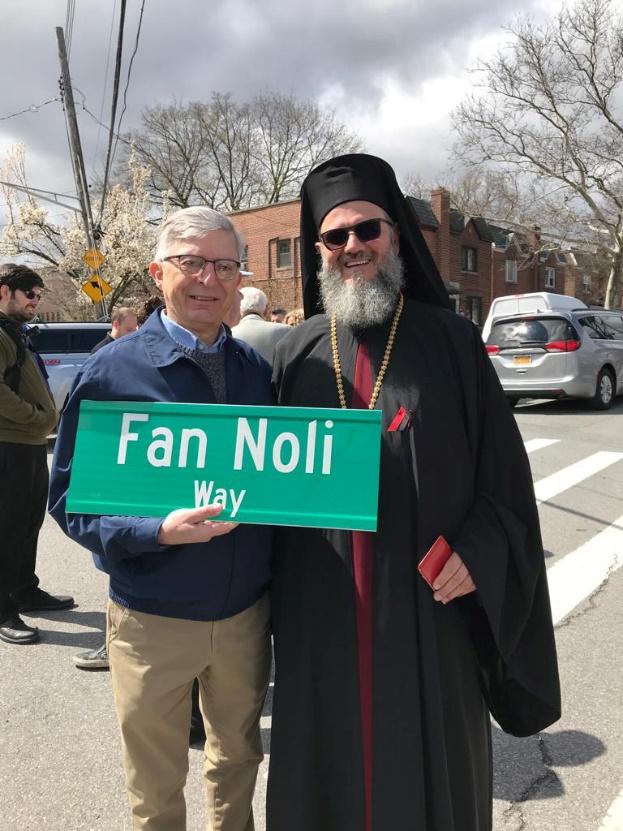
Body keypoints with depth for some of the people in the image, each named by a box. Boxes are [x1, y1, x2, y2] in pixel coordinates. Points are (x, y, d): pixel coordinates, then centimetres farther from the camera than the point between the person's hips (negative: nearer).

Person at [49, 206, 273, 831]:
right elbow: (69, 497, -11)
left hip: (247, 613, 4)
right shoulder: (112, 370, -11)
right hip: (155, 620, -3)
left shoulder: (258, 369, 1)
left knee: (238, 760, 25)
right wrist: (158, 530, -26)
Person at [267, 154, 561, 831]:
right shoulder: (295, 354, 5)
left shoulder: (451, 341, -1)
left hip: (428, 598, -1)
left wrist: (480, 551, -15)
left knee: (428, 757, 15)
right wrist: (275, 587, 1)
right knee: (325, 762, 16)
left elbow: (503, 468, -1)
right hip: (319, 605, 2)